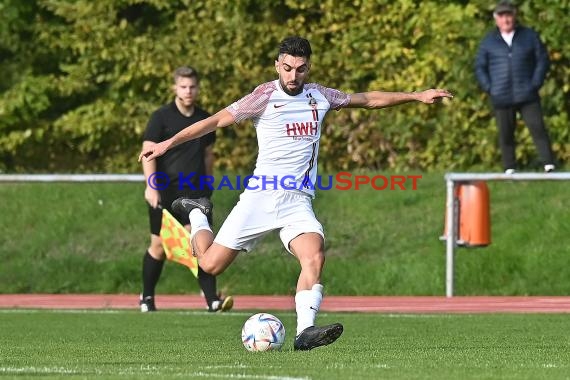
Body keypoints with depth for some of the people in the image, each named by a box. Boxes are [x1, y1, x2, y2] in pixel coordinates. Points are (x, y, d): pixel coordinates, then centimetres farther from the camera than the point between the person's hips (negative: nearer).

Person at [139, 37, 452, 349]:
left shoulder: (319, 96, 10)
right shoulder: (265, 97, -4)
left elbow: (367, 99, 22)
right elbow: (218, 120, -1)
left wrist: (417, 96, 23)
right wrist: (168, 143, -4)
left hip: (298, 201, 3)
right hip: (261, 196, -3)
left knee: (314, 256, -26)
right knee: (211, 264, -2)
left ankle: (305, 332, -31)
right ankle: (197, 213, 30)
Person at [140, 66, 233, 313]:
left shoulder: (205, 119, 10)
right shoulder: (161, 117, -4)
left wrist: (208, 185, 22)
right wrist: (151, 187, -19)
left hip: (196, 191, 3)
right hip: (165, 192, -3)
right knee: (159, 246, 5)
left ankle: (212, 300, -15)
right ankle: (147, 297, 22)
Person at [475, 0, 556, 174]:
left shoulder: (529, 36, 6)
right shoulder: (488, 41, 8)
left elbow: (542, 60, 7)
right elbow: (480, 67, 12)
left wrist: (536, 84, -4)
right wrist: (489, 88, -1)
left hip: (527, 95, -1)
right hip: (502, 99, 1)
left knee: (538, 128, -8)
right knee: (505, 134, 2)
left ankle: (549, 164, -8)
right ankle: (509, 169, 10)